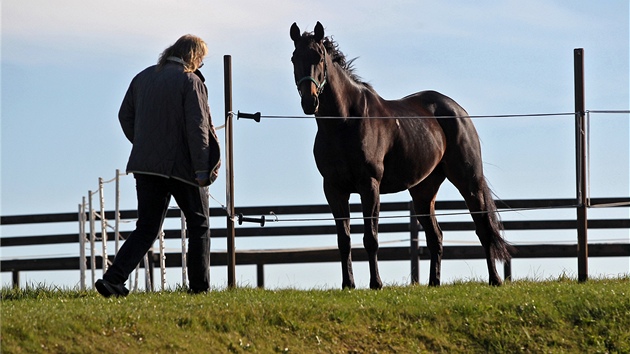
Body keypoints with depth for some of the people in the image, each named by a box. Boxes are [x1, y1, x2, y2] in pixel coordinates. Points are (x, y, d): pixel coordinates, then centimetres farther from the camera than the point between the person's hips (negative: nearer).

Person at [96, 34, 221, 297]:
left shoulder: (143, 77, 10)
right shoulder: (190, 81, -9)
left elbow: (125, 115, 14)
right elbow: (197, 126, -14)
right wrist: (202, 169, -13)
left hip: (145, 164, 5)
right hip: (181, 165, -5)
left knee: (146, 229, 8)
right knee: (199, 225, 12)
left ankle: (113, 279, -9)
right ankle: (199, 286, 10)